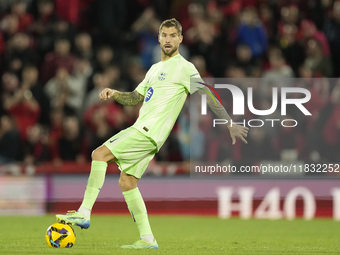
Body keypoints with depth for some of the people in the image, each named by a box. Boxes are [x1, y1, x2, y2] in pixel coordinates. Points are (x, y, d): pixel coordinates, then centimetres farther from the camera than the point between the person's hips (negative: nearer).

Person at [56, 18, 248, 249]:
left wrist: (230, 124, -17)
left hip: (149, 132, -9)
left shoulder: (184, 68, -4)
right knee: (127, 182, 6)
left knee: (100, 154, -15)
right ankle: (147, 240, 6)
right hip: (141, 129, 9)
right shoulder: (155, 69, 22)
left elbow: (207, 96, -10)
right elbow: (136, 98, 27)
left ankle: (84, 213, -17)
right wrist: (114, 94, 7)